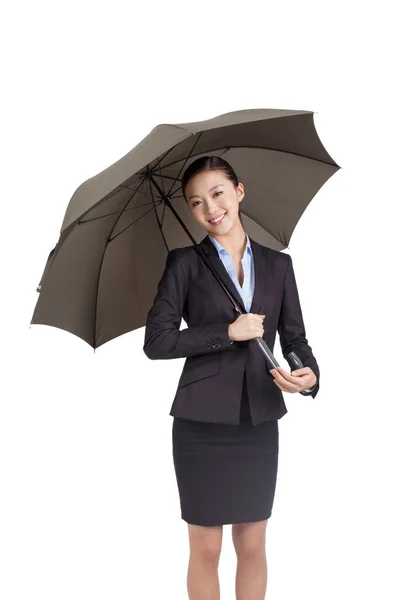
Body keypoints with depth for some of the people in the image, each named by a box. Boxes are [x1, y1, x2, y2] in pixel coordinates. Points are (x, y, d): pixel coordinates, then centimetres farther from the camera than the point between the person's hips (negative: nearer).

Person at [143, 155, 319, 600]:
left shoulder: (278, 264, 7)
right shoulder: (185, 263, -2)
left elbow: (295, 338, 7)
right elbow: (156, 341, -9)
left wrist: (309, 375, -14)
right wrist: (228, 332, -14)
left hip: (259, 422, 3)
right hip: (203, 423, -3)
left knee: (252, 545, 12)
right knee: (206, 548, 7)